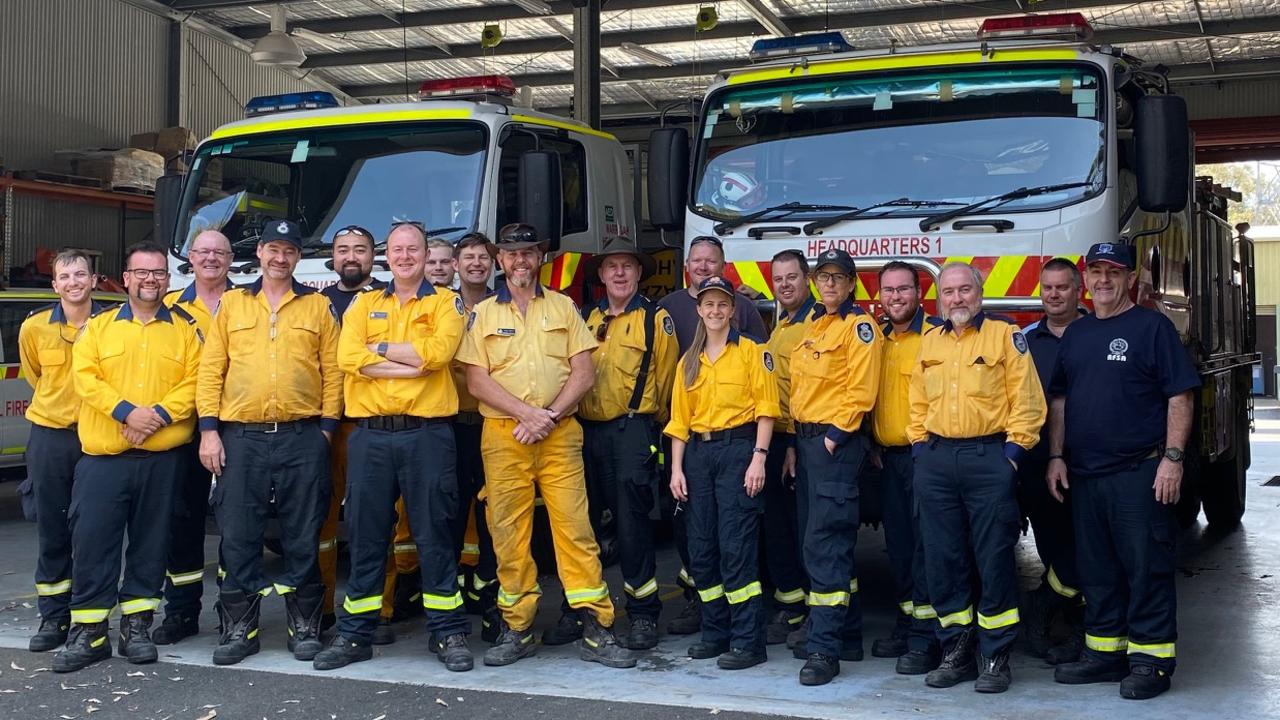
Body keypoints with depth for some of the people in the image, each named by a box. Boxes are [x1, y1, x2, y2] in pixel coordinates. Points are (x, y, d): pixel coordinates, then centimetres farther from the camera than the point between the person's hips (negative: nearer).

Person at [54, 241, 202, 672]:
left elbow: (194, 382, -1)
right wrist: (126, 410, -16)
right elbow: (84, 377, -2)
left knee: (150, 543, 6)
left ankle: (136, 627, 17)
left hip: (163, 458, 0)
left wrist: (161, 414, -16)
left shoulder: (185, 331, 8)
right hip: (104, 456, 0)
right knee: (92, 541, -3)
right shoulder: (99, 327, 9)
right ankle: (88, 633, 6)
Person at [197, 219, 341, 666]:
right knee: (238, 536, 2)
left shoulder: (318, 306, 8)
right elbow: (211, 369, 6)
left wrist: (327, 427, -2)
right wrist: (208, 429, -1)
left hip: (303, 437, -1)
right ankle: (239, 627, 12)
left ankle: (304, 625, 15)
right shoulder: (232, 303, 10)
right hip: (241, 437, 1)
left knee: (303, 537, 4)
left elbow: (332, 371, 5)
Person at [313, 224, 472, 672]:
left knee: (435, 534, 2)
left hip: (427, 433, -2)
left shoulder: (445, 302, 8)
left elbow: (440, 350, -12)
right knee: (364, 536, 7)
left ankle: (449, 633, 11)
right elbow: (349, 358, -4)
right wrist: (412, 365, -10)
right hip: (370, 434, 2)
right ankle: (355, 634, 16)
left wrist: (381, 349, -5)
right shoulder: (364, 305, 14)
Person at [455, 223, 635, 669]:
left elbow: (583, 372, 5)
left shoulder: (563, 307, 12)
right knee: (509, 532, 2)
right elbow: (477, 380, 0)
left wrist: (549, 417, -9)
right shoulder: (483, 314, 10)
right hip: (503, 435, 0)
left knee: (575, 527, -5)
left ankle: (596, 631, -3)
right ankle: (517, 630, 12)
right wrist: (528, 413, -11)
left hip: (561, 434, 0)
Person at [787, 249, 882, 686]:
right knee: (828, 541, 13)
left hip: (837, 443, -9)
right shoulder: (813, 328, 19)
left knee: (824, 543, -12)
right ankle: (846, 635, 22)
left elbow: (860, 389, -15)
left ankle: (825, 649, -10)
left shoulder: (859, 326, -7)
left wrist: (835, 436, -17)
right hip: (807, 439, 9)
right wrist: (797, 440, 14)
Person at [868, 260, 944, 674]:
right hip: (888, 456, 7)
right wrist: (871, 444, 13)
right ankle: (905, 627, 24)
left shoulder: (935, 335, -7)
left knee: (925, 543, -7)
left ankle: (926, 639, -4)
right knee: (898, 545, 13)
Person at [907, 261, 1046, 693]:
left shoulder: (1005, 335, 0)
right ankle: (956, 652, 17)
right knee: (942, 560, 7)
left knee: (994, 560, -1)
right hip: (935, 460, 5)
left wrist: (1012, 452, -11)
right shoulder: (929, 342, 14)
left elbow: (1027, 400, -5)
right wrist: (920, 447, 8)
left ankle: (995, 657, 7)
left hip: (989, 459, -5)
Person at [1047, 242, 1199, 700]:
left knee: (1147, 568, -3)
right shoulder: (1075, 334, 15)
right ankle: (1104, 652, 22)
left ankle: (1152, 658, 4)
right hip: (1084, 473, 6)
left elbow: (1180, 396, -8)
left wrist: (1173, 457, -15)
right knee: (1096, 570, 12)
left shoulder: (1152, 327, -3)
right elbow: (1060, 400, 18)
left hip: (1140, 472, -6)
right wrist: (1056, 457, 9)